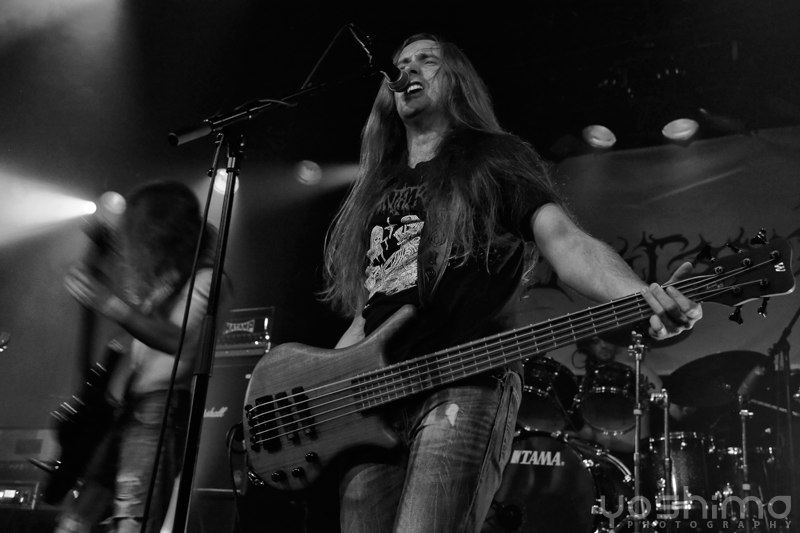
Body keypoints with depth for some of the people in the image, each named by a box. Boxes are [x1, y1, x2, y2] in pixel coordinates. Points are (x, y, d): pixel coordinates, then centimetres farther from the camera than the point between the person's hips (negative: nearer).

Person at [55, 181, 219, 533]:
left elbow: (178, 339, -23)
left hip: (158, 411, -9)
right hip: (116, 409, 9)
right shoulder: (151, 277, 18)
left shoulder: (202, 278, -7)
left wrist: (106, 302, -28)